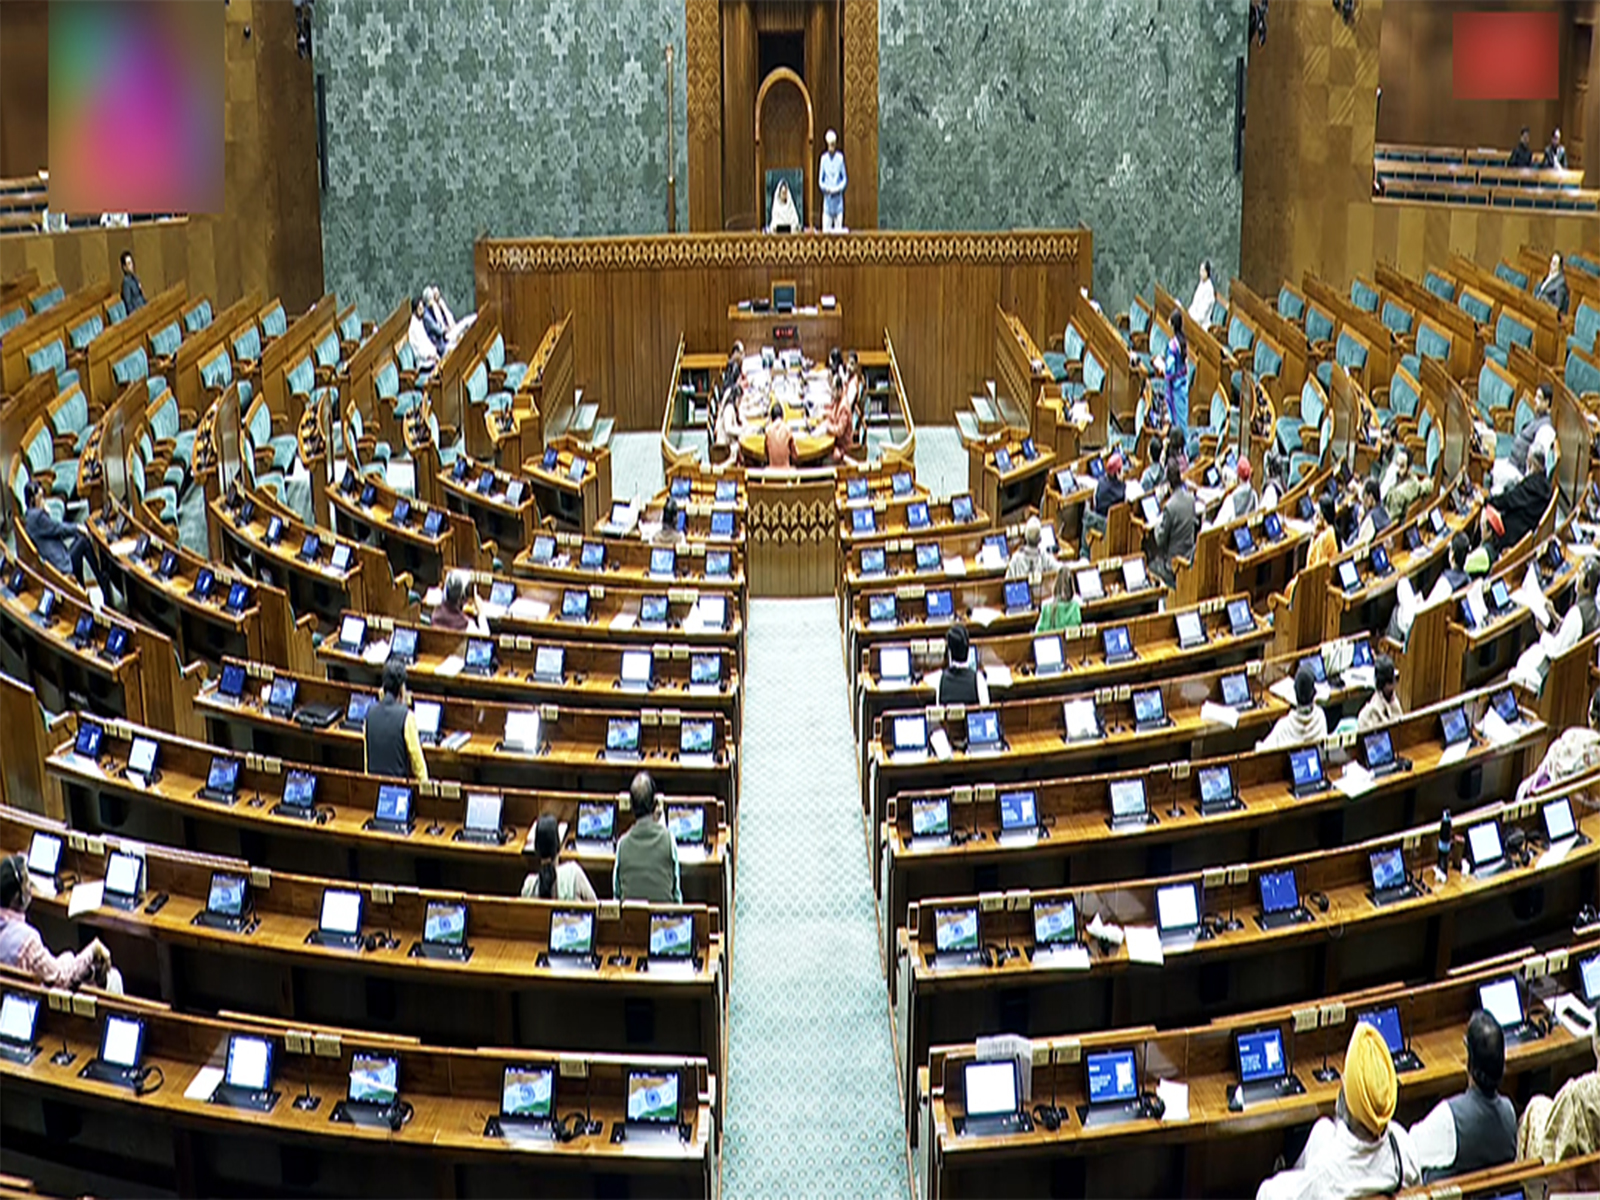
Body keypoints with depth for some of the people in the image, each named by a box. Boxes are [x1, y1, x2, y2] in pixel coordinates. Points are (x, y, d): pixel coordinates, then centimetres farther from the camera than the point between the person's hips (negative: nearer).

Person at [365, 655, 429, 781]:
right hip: (399, 781, -6)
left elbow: (367, 757, 11)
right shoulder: (406, 716, -12)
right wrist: (424, 783, 3)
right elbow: (416, 757, -5)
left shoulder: (370, 713, 3)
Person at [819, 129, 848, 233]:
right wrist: (826, 188, -13)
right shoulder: (824, 158, 1)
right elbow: (820, 180, 7)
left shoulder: (840, 158, -2)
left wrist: (838, 188, -13)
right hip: (827, 195, 1)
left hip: (838, 195, -1)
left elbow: (845, 179, 4)